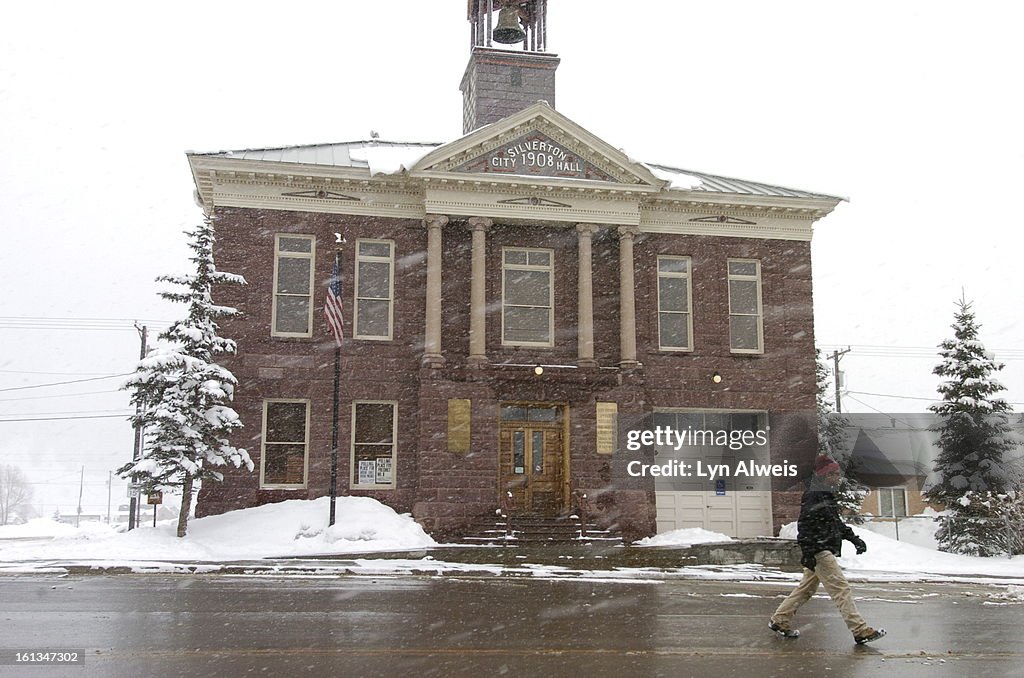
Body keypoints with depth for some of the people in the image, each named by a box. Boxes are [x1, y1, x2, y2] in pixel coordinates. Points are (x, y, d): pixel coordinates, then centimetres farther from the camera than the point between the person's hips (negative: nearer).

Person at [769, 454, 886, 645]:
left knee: (806, 588, 15)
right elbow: (805, 525, -20)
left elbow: (836, 522, 27)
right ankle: (860, 631, -8)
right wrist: (808, 553, -24)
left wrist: (853, 538, 21)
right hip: (819, 551, -11)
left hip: (826, 550, 11)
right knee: (841, 588, -9)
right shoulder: (812, 496, -15)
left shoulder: (827, 495, 16)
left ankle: (779, 621, 23)